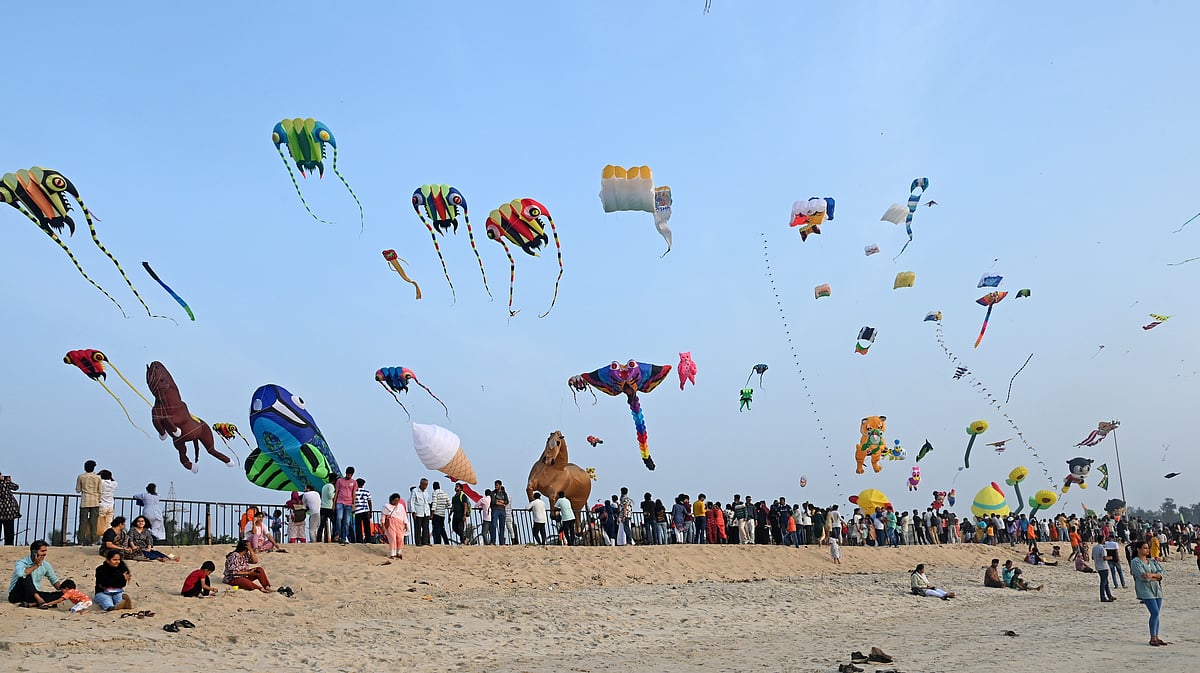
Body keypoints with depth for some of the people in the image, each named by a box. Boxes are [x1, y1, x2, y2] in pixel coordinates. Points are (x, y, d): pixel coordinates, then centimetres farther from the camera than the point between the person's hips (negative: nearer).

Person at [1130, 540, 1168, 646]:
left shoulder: (1152, 561, 14)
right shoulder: (1135, 562, -6)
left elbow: (1161, 573, 2)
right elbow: (1142, 576, -16)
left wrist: (1151, 575, -16)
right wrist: (1156, 577, -5)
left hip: (1157, 590, 6)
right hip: (1145, 590, -6)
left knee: (1156, 614, 7)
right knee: (1155, 613, -14)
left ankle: (1156, 637, 14)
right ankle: (1153, 638, -6)